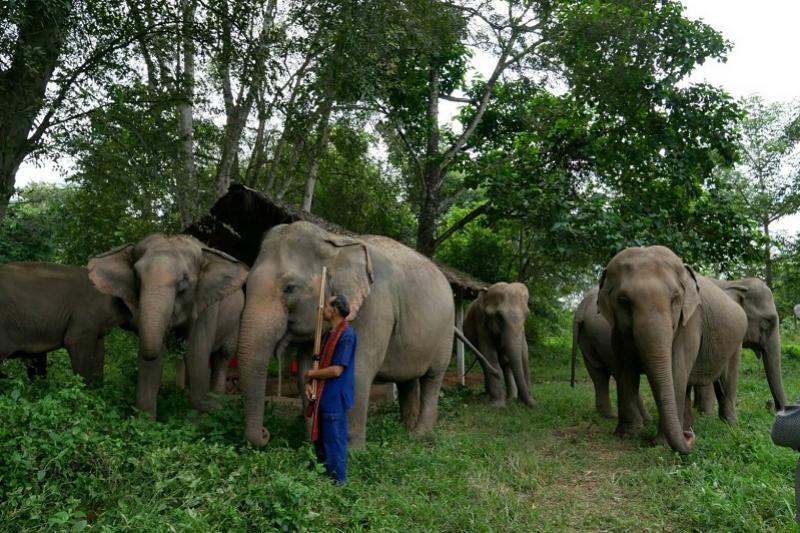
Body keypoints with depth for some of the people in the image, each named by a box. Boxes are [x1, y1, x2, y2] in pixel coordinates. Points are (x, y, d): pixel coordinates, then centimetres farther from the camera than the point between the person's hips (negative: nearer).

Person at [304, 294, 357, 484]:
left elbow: (336, 370, -21)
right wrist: (309, 382, -2)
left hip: (335, 400, -9)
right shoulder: (330, 334, 13)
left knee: (334, 445, -1)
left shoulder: (346, 335, -17)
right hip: (324, 398, 10)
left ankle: (338, 483, 11)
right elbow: (320, 363, 16)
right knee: (320, 442, 17)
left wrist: (310, 374, -8)